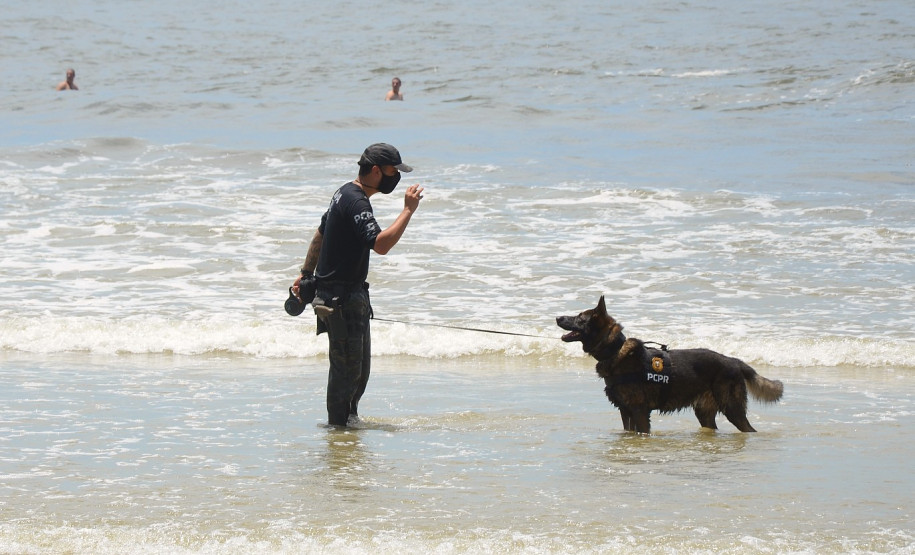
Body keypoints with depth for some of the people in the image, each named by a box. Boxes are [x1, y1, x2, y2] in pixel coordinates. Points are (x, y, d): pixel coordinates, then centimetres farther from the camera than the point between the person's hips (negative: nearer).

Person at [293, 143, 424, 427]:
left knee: (360, 365, 16)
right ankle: (338, 425, 3)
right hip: (341, 297, -11)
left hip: (351, 296, 11)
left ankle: (349, 416, 26)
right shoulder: (355, 202, -20)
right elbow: (381, 244, -33)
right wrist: (408, 210, -26)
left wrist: (306, 274, 32)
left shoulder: (345, 194, 14)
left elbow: (320, 234, 25)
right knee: (347, 367, -5)